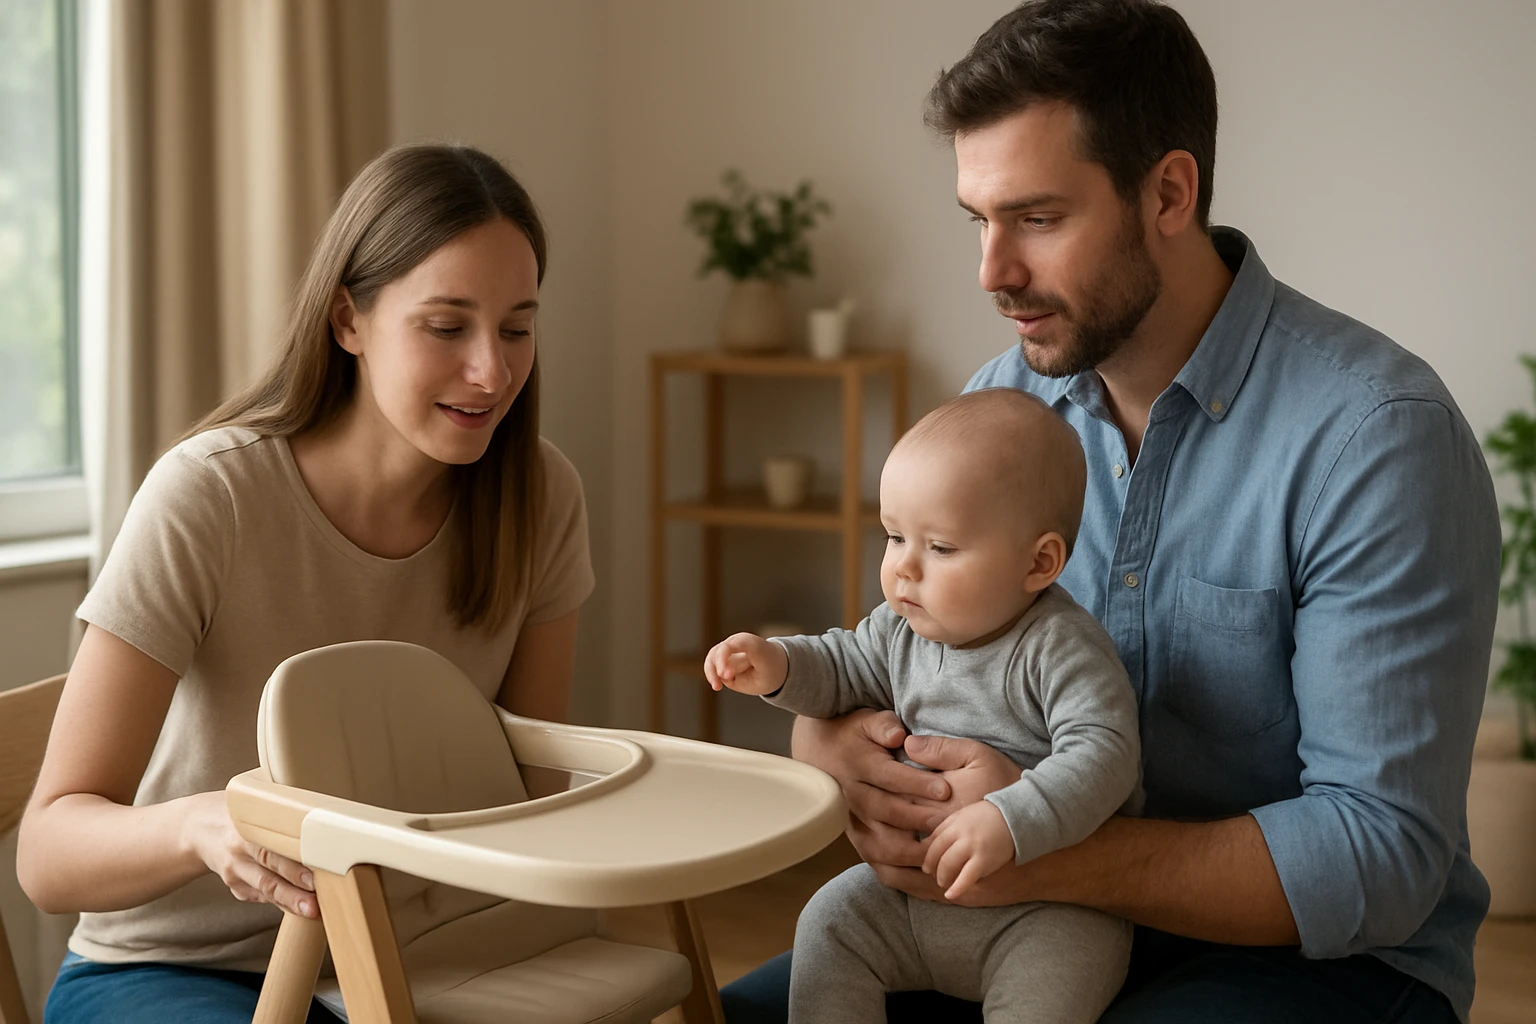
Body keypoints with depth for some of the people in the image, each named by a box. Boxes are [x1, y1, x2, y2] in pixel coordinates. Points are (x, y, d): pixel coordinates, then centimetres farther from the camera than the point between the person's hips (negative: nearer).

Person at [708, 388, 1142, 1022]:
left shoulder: (1063, 649, -20)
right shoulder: (901, 629, 1)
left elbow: (1102, 756, -30)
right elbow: (844, 667, 19)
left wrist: (1008, 824, -43)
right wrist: (777, 667, -2)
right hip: (915, 887, 7)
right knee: (831, 921, -5)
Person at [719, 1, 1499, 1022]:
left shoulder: (1379, 435, -19)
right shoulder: (1002, 399, 1)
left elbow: (1381, 856, -23)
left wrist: (1041, 853, -33)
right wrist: (832, 741, -17)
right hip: (1054, 926, 6)